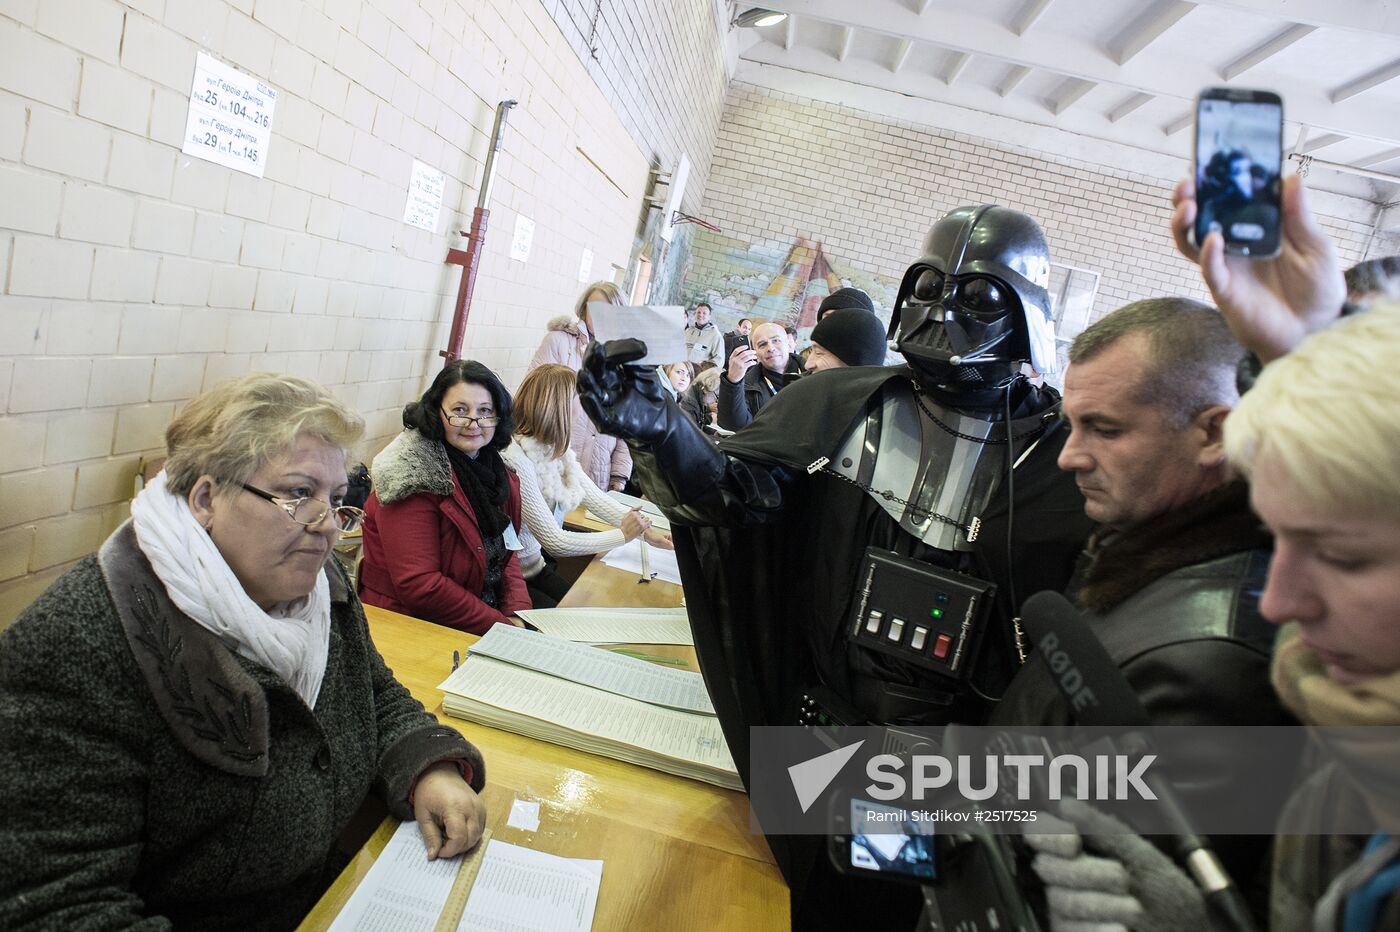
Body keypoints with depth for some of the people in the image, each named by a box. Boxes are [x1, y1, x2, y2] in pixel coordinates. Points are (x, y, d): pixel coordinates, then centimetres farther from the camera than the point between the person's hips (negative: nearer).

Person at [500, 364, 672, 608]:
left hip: (537, 568, 8)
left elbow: (595, 498, -1)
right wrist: (623, 535, -15)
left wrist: (646, 531, -14)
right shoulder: (515, 460, -26)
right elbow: (554, 542, -23)